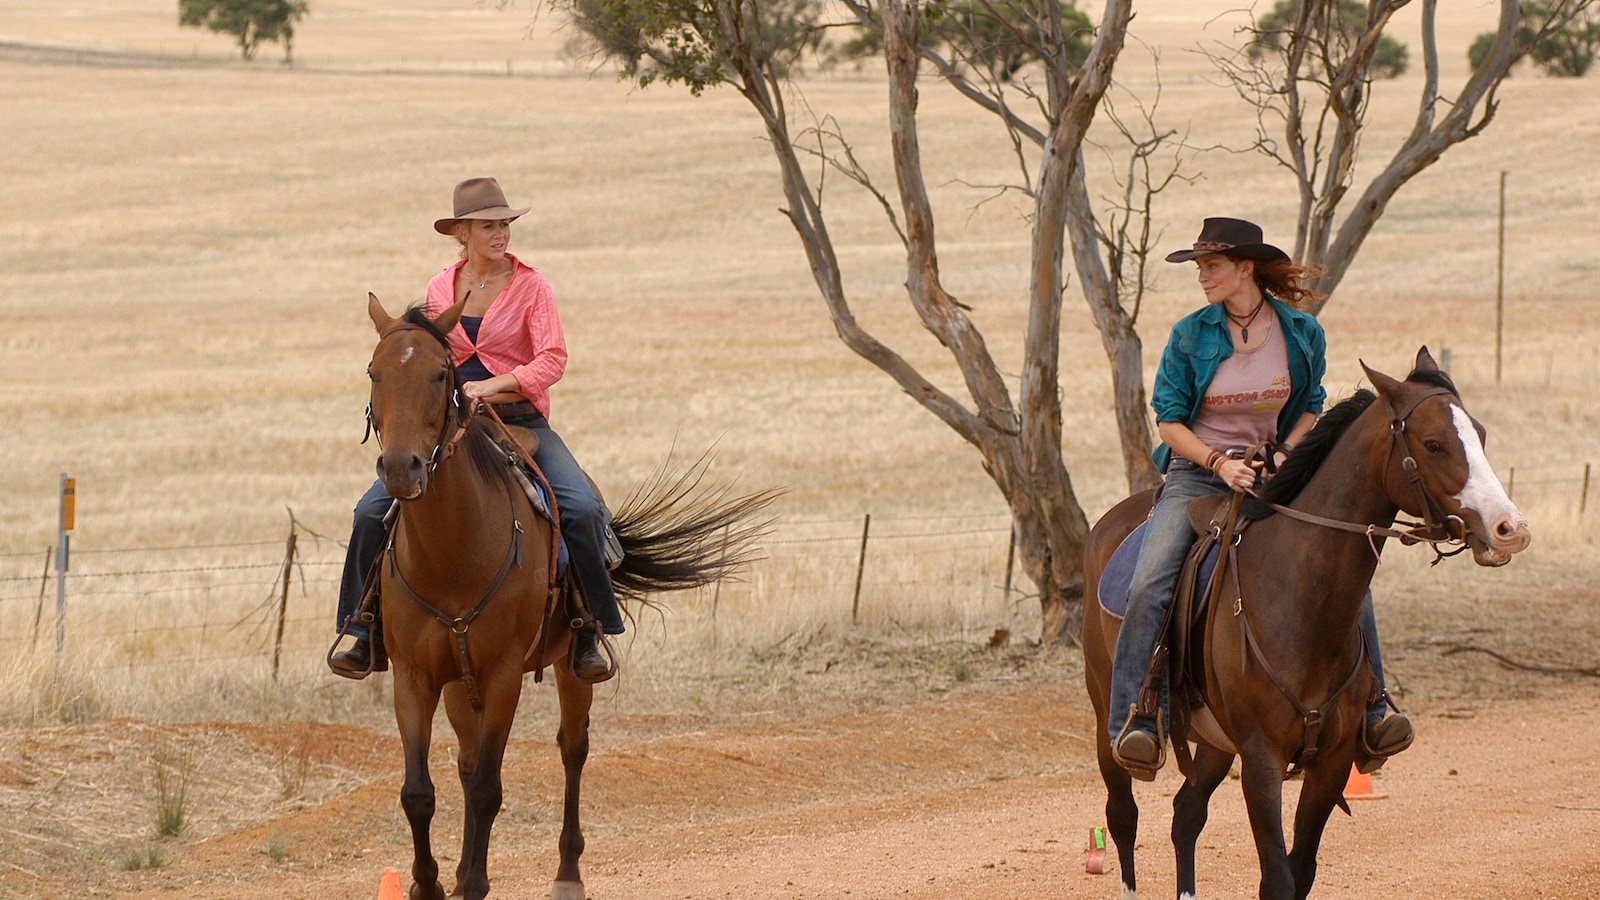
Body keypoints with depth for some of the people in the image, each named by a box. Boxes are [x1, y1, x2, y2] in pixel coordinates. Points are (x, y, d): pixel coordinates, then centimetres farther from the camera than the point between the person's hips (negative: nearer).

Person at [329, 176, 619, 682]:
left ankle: (590, 632, -11)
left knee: (582, 509, -26)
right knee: (372, 511, -12)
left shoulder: (530, 286, -3)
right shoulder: (440, 289, 8)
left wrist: (493, 386, -22)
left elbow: (552, 360, -12)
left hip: (520, 419, -3)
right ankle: (364, 633, 1)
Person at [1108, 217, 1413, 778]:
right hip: (1196, 473, -1)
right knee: (1149, 585, -25)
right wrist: (1219, 462, -18)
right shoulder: (1190, 335, -4)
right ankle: (1134, 722, -22)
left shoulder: (1302, 333, 0)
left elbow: (1311, 409, 11)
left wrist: (1287, 454, -9)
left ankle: (1370, 711, -7)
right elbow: (1169, 418, -3)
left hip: (1273, 472, 1)